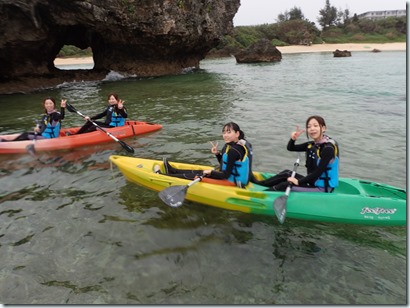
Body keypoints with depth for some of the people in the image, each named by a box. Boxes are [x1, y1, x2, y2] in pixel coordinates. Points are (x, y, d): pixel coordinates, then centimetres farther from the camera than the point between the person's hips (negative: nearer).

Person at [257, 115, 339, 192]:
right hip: (313, 182, 8)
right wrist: (293, 139, -12)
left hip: (322, 188, -8)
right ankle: (258, 183, 12)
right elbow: (290, 148, 10)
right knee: (286, 174, 8)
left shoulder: (328, 148, -21)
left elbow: (319, 172, -25)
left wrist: (299, 181, -21)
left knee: (285, 186, -15)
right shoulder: (312, 145, 5)